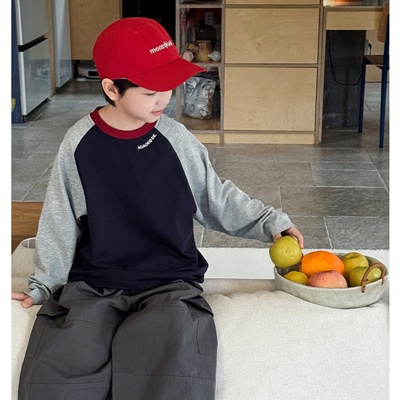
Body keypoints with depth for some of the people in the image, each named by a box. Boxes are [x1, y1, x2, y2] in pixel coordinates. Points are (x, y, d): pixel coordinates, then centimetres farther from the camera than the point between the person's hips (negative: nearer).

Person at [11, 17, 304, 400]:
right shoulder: (79, 144, -1)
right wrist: (43, 285, 7)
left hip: (170, 283, 0)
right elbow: (60, 224, 9)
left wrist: (271, 222, 7)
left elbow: (217, 198, 13)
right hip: (92, 287, 0)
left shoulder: (176, 138, 0)